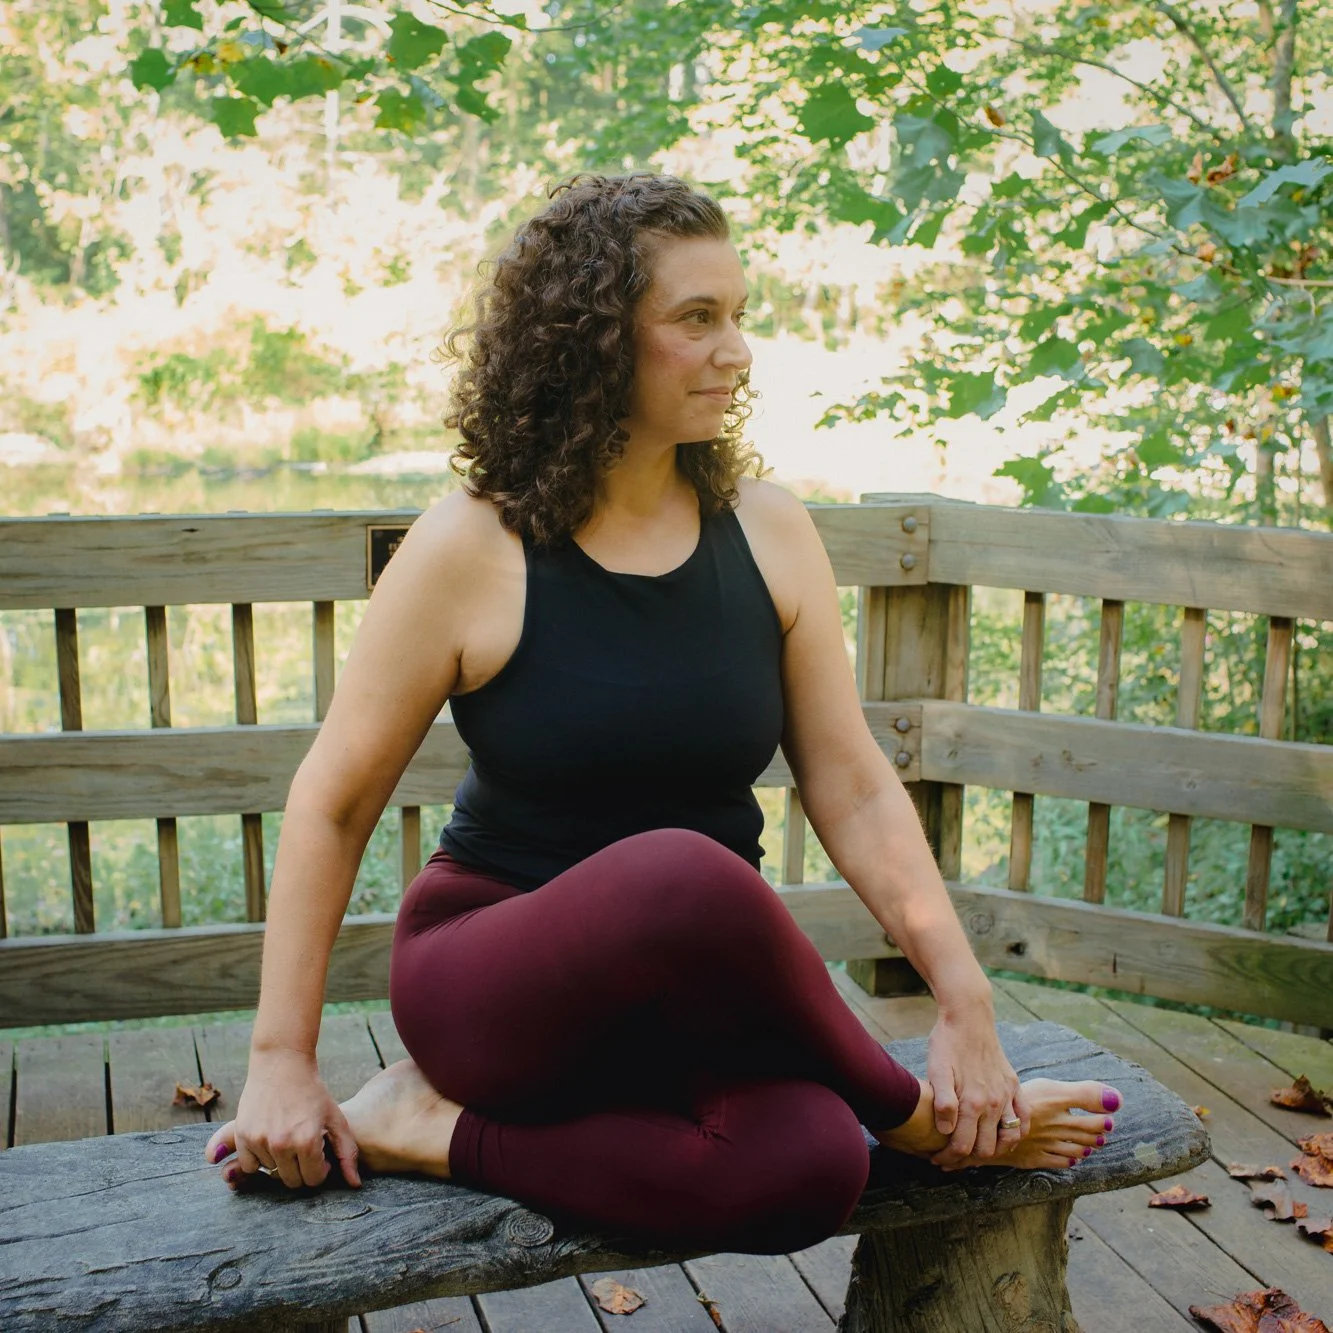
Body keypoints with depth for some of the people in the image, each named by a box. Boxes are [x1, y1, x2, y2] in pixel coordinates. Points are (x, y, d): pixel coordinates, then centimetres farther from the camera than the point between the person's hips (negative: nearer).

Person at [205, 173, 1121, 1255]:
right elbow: (332, 806, -4)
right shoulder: (473, 550, -10)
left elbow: (854, 787, 1)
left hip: (699, 994, 3)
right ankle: (912, 1117, -11)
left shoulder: (767, 531, 1)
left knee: (810, 1168, -31)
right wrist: (282, 1063, -7)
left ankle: (445, 1136, -9)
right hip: (493, 986, -3)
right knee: (683, 874, -37)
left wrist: (966, 1003, -8)